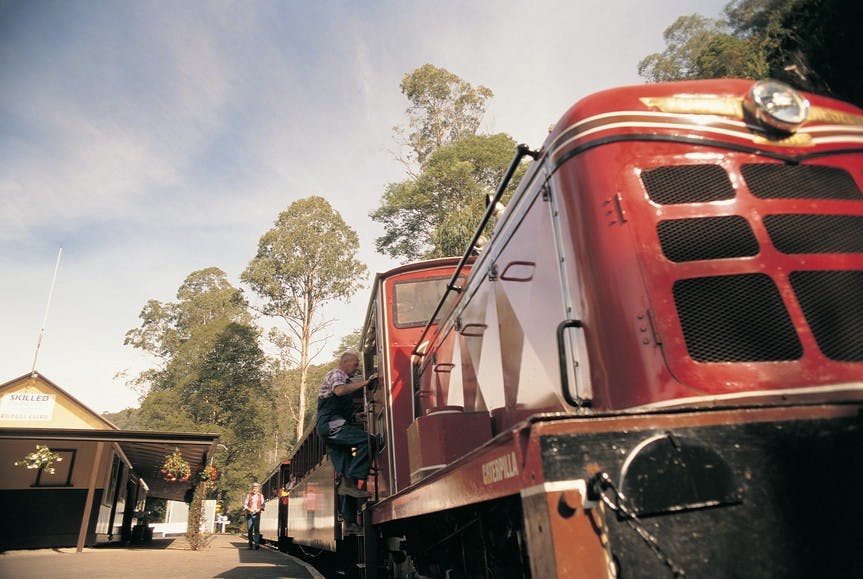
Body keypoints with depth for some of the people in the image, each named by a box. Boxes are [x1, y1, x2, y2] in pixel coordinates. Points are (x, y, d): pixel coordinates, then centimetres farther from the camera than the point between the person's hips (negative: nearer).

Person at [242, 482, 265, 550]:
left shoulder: (261, 496, 11)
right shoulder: (248, 495, 9)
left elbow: (262, 505, 8)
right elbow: (245, 504, 5)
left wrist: (259, 509, -12)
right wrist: (249, 509, -13)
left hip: (257, 514, -1)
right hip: (249, 514, 1)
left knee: (257, 529, -12)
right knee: (250, 529, 2)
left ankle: (257, 543, -17)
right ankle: (250, 544, 13)